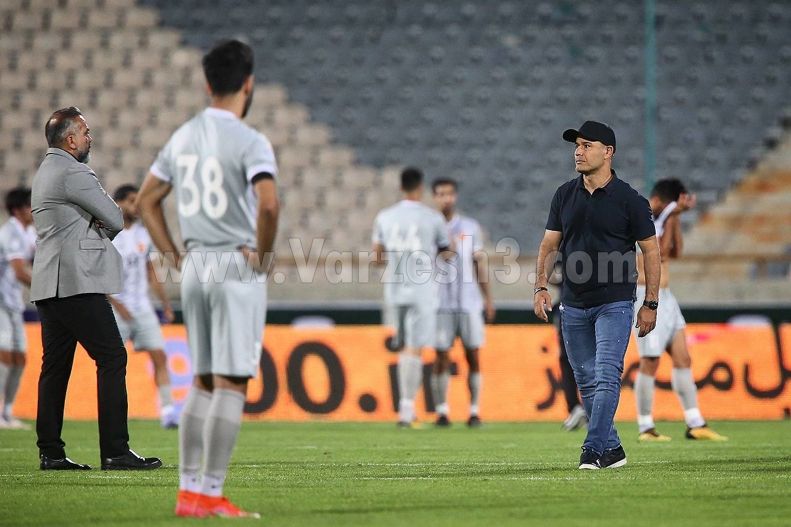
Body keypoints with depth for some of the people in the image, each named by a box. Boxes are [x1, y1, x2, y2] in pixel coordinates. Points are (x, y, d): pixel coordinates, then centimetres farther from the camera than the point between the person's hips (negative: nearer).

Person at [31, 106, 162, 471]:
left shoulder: (45, 172, 20)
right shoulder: (72, 173, -12)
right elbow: (116, 220, -8)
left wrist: (97, 227, 5)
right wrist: (103, 227, 12)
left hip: (48, 286, 10)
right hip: (77, 283, -10)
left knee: (55, 365, 8)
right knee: (112, 358, -10)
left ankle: (50, 453, 7)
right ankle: (115, 451, -15)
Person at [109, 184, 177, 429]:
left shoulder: (143, 234, 10)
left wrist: (166, 303, 14)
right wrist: (116, 304, -18)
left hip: (142, 308, 5)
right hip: (116, 310, -5)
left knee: (159, 356, -7)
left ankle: (167, 411, -9)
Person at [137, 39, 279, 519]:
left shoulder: (183, 137, 10)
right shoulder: (250, 142, -12)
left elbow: (147, 200, 17)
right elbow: (268, 203, -27)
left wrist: (175, 257, 16)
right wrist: (262, 255, -13)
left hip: (194, 268, 7)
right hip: (237, 268, -7)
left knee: (203, 382, 14)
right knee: (231, 384, -3)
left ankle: (189, 491, 13)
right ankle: (212, 494, -5)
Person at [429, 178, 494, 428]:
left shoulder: (470, 227, 11)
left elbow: (479, 263, 13)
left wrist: (488, 299, 11)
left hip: (469, 301, 2)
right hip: (441, 302, -2)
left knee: (473, 355, 0)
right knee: (441, 356, -2)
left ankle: (474, 411, 3)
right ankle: (441, 411, 3)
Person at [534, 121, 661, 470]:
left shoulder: (629, 199, -6)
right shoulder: (565, 195, 7)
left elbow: (650, 250, -2)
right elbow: (550, 244, 11)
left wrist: (650, 304, -6)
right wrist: (541, 287, -3)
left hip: (614, 303, -5)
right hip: (573, 306, 5)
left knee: (606, 377, -14)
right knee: (586, 382, 8)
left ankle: (593, 450, -18)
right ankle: (611, 450, 17)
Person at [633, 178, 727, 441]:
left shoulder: (660, 220, 14)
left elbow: (676, 251, 8)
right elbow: (660, 251, -20)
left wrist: (676, 216, 1)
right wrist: (672, 216, -16)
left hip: (666, 298, 9)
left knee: (683, 358, 4)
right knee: (650, 363, -6)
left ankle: (695, 425, 4)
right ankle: (645, 427, 3)